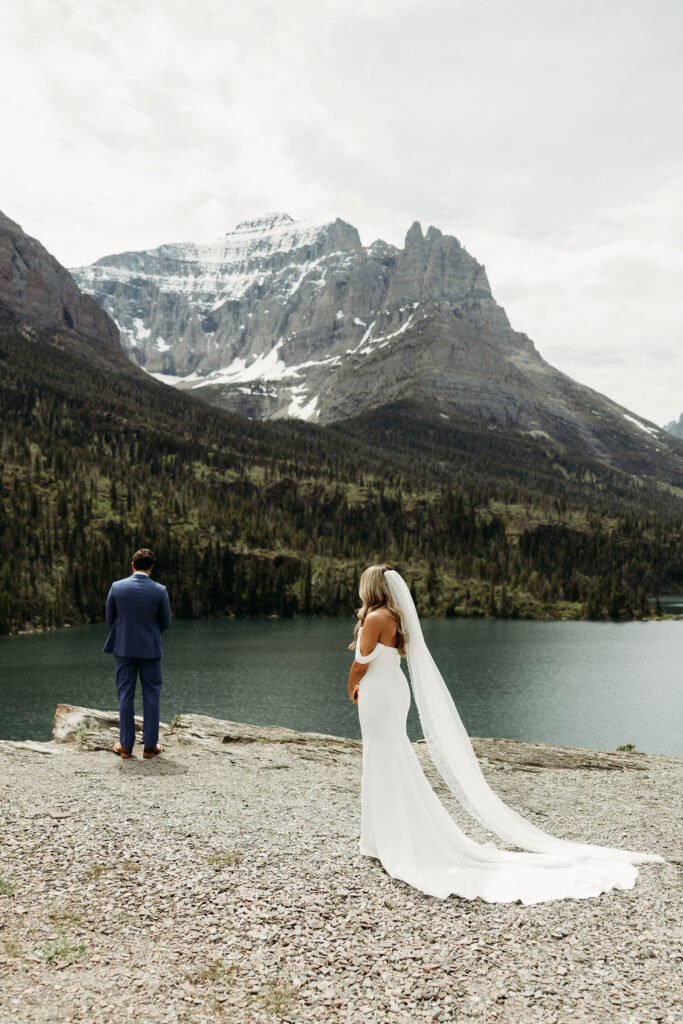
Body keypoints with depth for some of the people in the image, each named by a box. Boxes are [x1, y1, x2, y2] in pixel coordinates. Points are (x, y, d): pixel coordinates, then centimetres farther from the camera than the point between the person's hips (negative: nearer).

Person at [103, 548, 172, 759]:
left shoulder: (116, 587, -8)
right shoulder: (160, 591, -10)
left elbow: (110, 618, 2)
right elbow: (165, 623, 0)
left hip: (123, 648, 1)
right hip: (150, 649, -1)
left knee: (125, 695, 8)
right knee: (151, 695, 8)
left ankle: (126, 746, 13)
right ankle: (150, 745, 11)